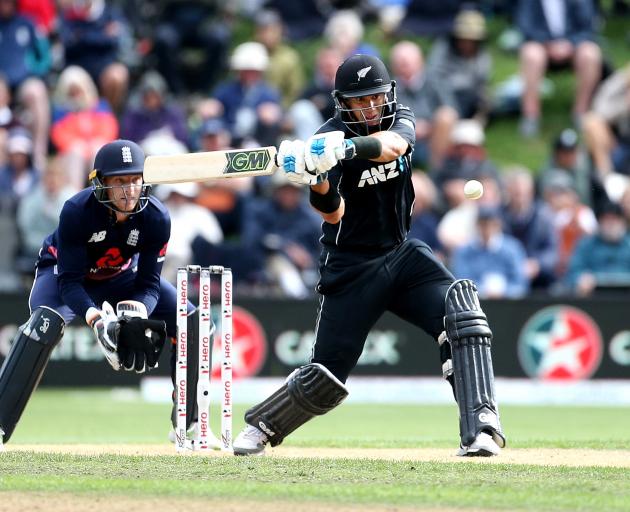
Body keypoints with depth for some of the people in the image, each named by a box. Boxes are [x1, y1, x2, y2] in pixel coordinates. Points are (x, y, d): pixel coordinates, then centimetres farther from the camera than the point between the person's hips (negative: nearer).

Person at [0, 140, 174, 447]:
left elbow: (149, 283, -20)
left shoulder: (156, 218, -25)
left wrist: (138, 311, -44)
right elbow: (69, 281, -33)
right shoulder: (76, 211, -34)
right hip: (63, 272, -4)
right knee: (46, 322, -37)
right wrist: (94, 316, -52)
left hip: (122, 278, 4)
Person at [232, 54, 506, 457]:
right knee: (326, 377, -1)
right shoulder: (328, 140, -13)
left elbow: (392, 144, -27)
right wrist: (316, 182, -46)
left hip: (401, 253, 3)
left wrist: (348, 147, -46)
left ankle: (481, 427, -27)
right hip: (351, 268, -3)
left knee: (461, 311, -23)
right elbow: (334, 214, -25)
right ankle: (262, 427, 26)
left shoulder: (400, 119, -1)